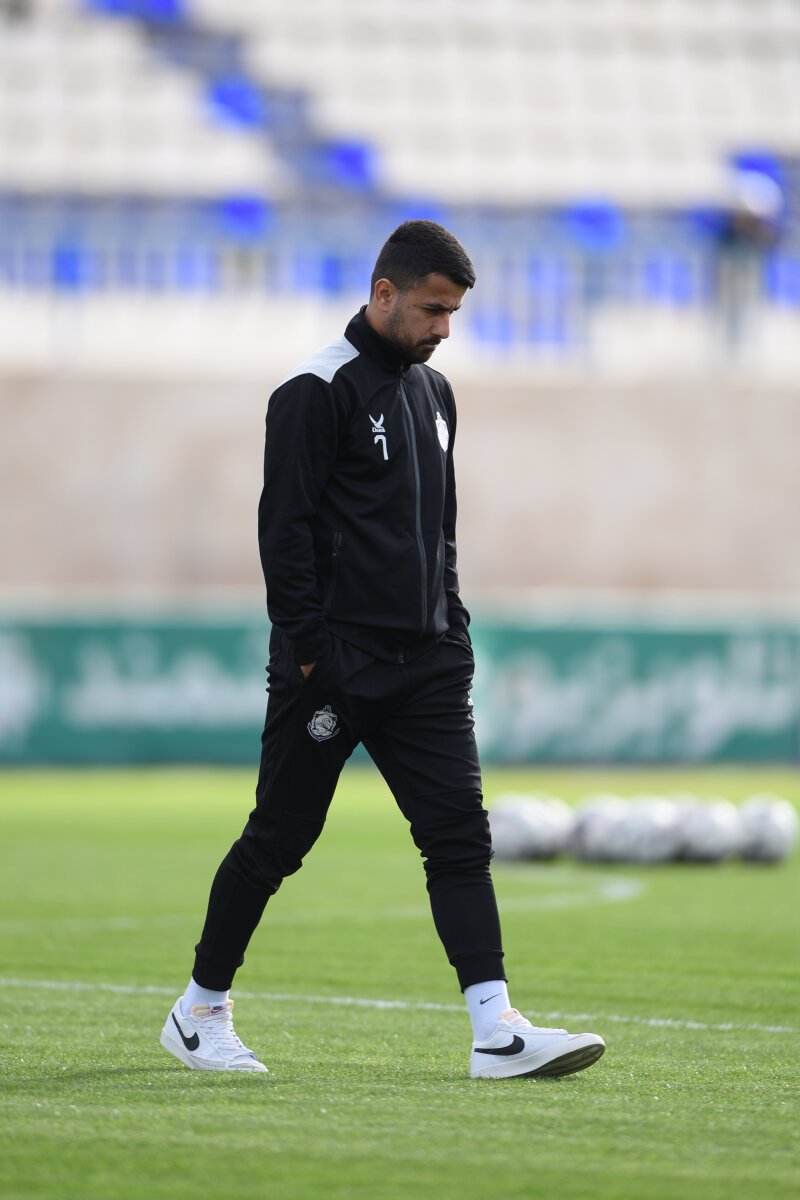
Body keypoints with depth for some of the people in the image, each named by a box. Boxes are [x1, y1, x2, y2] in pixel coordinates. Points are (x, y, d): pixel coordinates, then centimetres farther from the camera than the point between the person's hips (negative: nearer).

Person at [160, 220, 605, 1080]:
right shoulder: (317, 391, -9)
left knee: (461, 836, -6)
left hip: (424, 665, 7)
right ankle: (201, 1011, 20)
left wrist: (452, 629, 16)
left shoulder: (433, 392, 16)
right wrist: (308, 651, -17)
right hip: (335, 666, -7)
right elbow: (285, 526, -12)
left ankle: (498, 1035, -13)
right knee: (278, 840, 3)